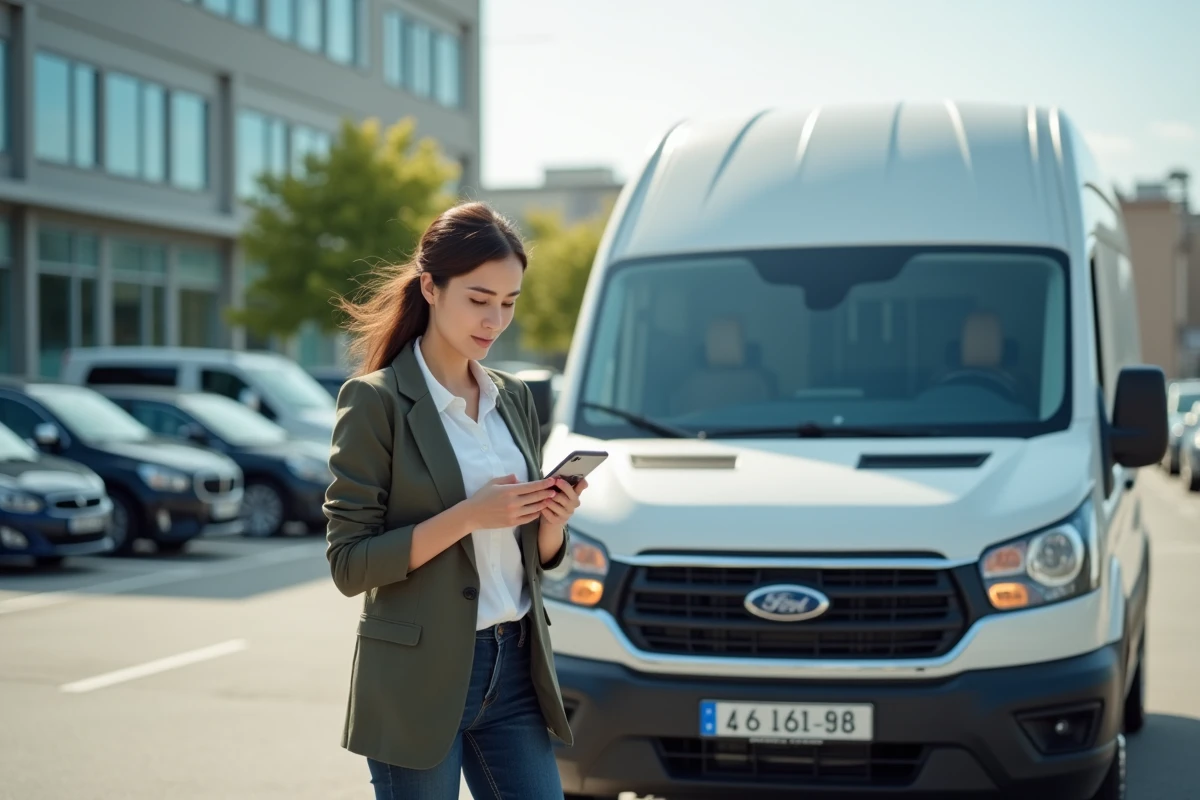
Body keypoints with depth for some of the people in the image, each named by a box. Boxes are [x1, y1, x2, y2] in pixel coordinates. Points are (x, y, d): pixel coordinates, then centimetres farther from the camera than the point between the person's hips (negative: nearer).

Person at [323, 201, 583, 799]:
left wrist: (552, 520, -6)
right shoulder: (376, 400, -9)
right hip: (418, 681, -5)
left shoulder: (514, 400, 10)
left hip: (516, 669, 6)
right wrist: (468, 515, -22)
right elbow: (349, 564, -13)